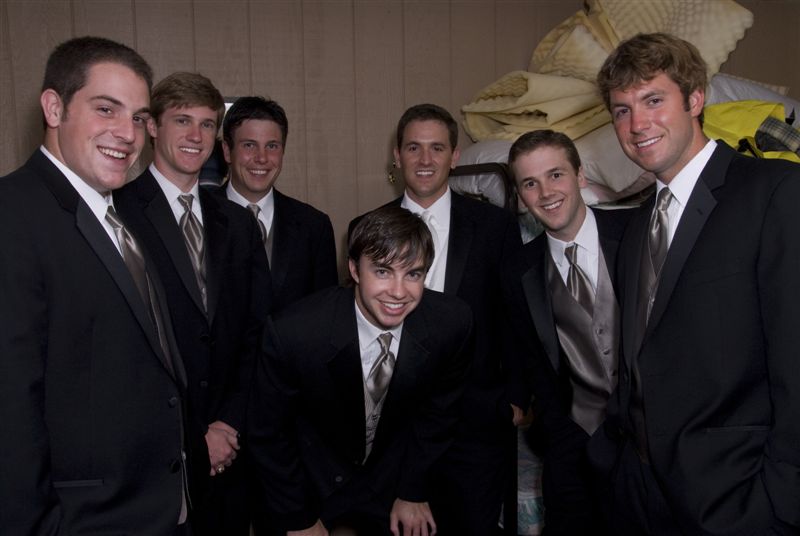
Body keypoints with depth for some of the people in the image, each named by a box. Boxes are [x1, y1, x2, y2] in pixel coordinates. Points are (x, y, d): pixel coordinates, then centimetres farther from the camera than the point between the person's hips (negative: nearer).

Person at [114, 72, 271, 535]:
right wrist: (191, 437, -10)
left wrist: (231, 422, -2)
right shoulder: (116, 213, -9)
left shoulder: (238, 223, 8)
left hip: (227, 449, 5)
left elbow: (257, 332, 9)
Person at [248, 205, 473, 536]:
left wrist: (414, 492, 0)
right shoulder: (291, 333, -31)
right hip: (311, 482, -2)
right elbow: (268, 432, -15)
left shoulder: (452, 323, -24)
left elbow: (438, 409, -6)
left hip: (391, 482, 2)